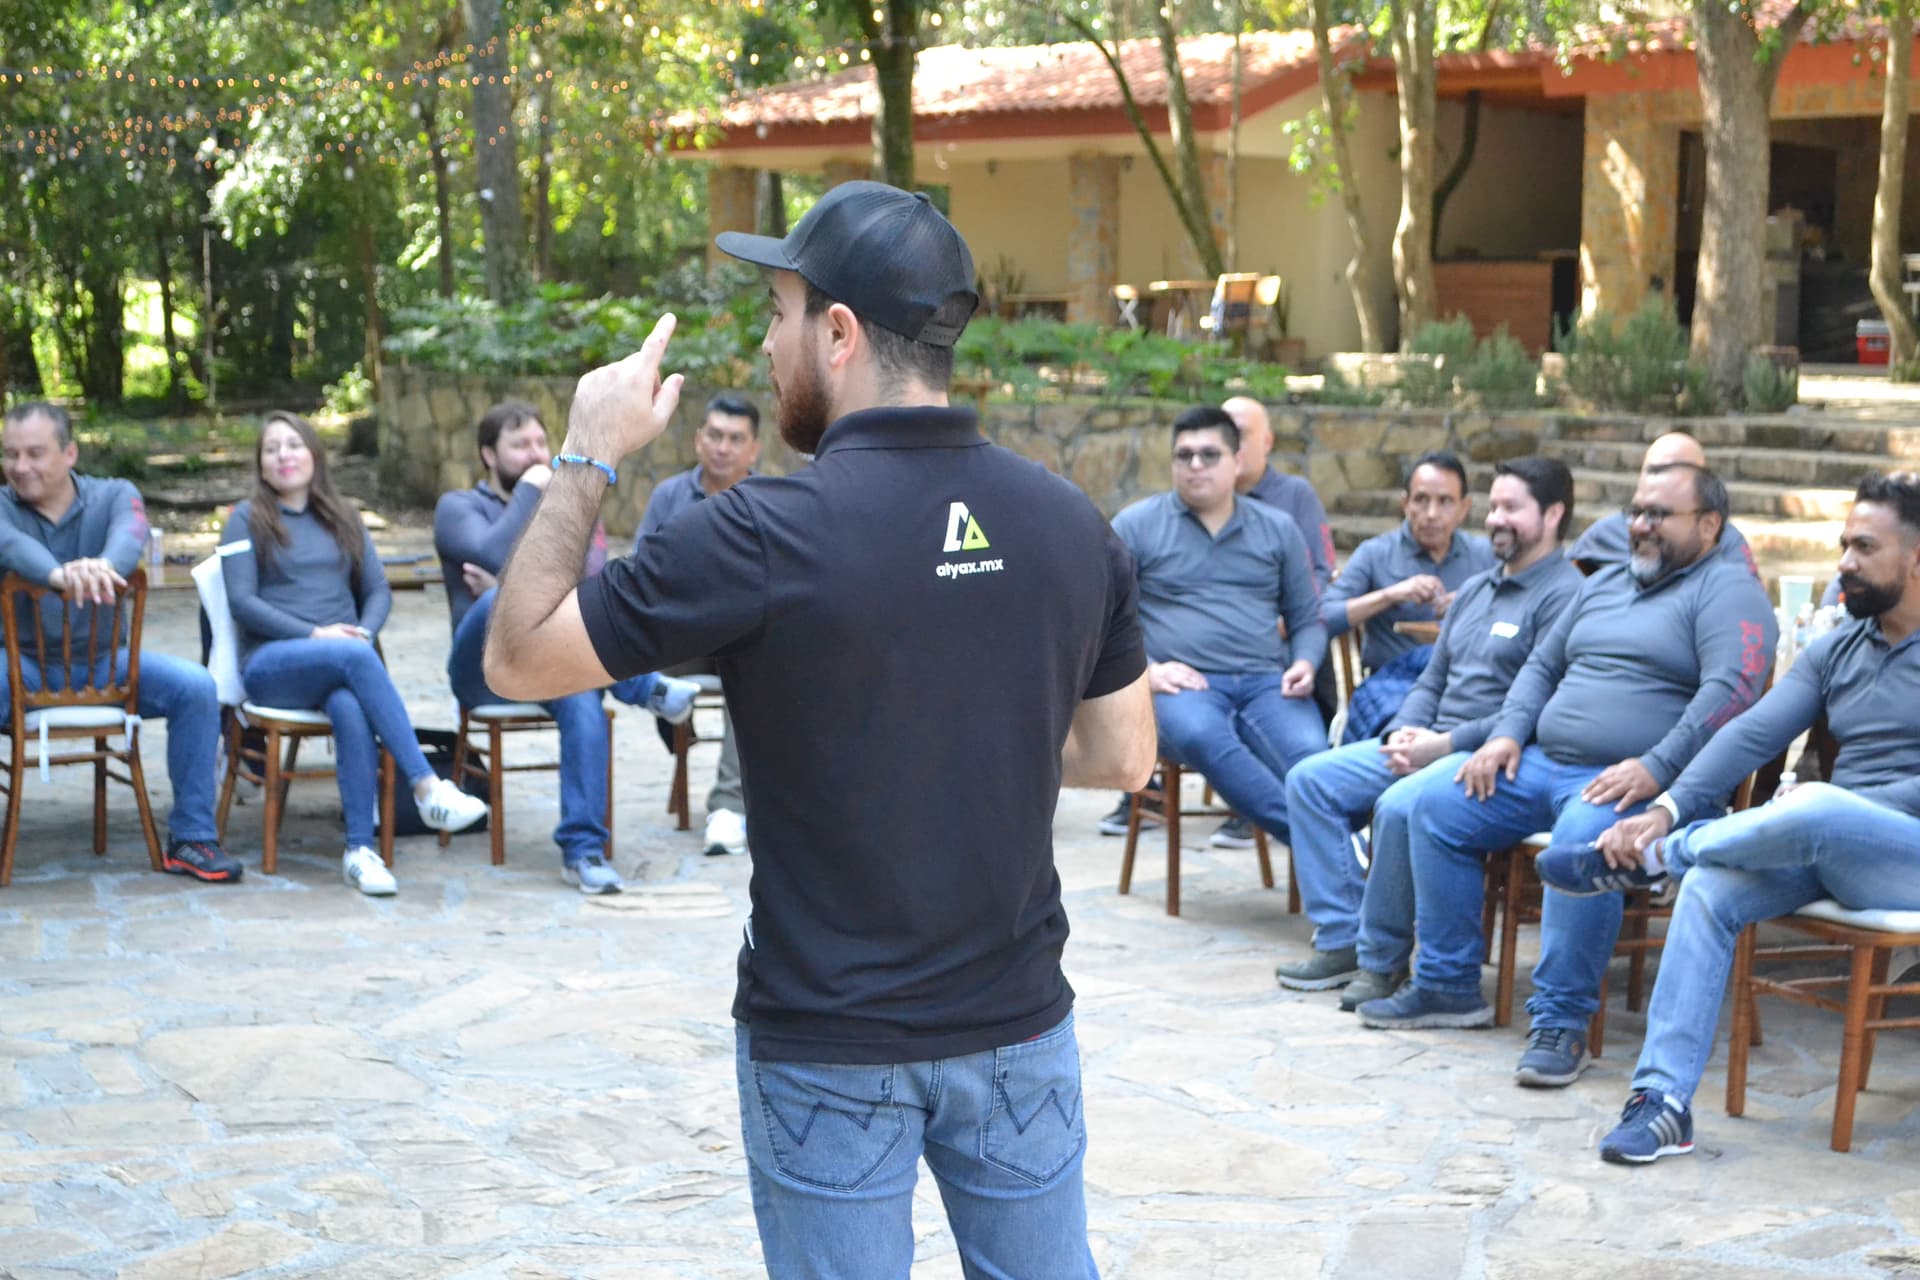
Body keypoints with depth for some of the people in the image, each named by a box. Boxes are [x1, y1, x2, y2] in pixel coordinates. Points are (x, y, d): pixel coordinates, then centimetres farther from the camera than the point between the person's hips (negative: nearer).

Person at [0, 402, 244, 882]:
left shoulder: (114, 496, 3)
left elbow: (130, 535, -22)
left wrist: (103, 564, -49)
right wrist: (59, 574, -50)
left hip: (104, 659, 2)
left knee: (196, 687, -21)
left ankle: (191, 838, -10)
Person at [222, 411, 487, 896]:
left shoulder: (343, 520, 24)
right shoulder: (247, 519, 11)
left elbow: (379, 590, 16)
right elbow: (241, 601, -1)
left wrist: (365, 630, -7)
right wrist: (315, 634, -12)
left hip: (344, 660, 3)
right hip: (272, 665, -3)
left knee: (350, 706, -36)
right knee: (356, 658, -36)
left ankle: (360, 849, -41)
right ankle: (426, 787, -43)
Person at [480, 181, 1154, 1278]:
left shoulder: (763, 539, -18)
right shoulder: (1071, 525, -4)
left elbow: (519, 660, -9)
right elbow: (1124, 758, 7)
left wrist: (586, 461, -1)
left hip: (832, 1047, -3)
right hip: (1019, 1023, 4)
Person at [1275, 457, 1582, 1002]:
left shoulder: (1563, 596, -9)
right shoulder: (1475, 590, 21)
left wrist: (1446, 744, -20)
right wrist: (1404, 733, 2)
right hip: (1429, 744, 10)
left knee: (1400, 807, -34)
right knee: (1310, 779, -2)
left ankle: (1383, 958, -16)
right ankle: (1341, 939, -4)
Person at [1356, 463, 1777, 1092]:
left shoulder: (1727, 589, -2)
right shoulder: (1604, 585, 24)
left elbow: (1730, 690, -17)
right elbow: (1542, 666, 28)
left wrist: (1656, 769, -26)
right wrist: (1507, 733, 8)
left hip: (1637, 784, -8)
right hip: (1543, 763, 8)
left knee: (1583, 836, -38)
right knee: (1438, 800, -5)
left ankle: (1561, 1024, -30)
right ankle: (1447, 986, 3)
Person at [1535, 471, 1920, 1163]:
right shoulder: (1836, 650, 15)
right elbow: (1754, 732, 3)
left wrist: (1824, 803, -16)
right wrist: (1668, 808, -11)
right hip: (1820, 849, 6)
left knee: (1813, 812, -38)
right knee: (1707, 888, -23)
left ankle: (1644, 860, -13)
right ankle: (1664, 1099, -24)